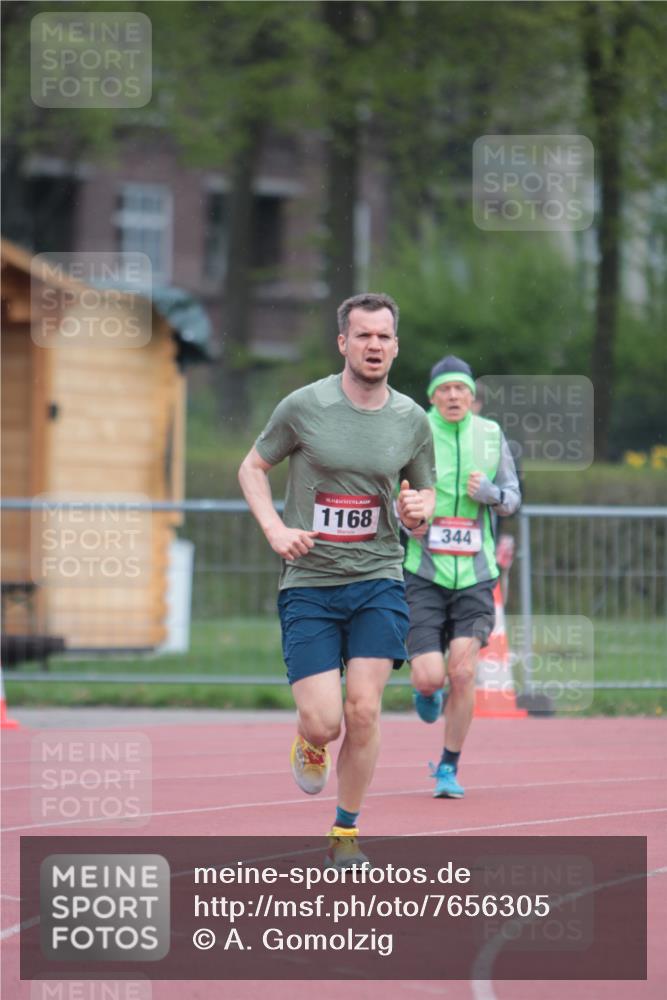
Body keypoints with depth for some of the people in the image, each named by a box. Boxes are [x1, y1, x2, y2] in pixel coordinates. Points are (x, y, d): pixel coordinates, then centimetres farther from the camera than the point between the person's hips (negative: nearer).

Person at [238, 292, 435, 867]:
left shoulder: (413, 420, 4)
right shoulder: (304, 407, -4)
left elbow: (425, 492, 18)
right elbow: (253, 466, 9)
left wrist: (419, 511, -7)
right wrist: (275, 529, -7)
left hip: (378, 579, 2)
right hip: (308, 583, -2)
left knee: (363, 711, -10)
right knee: (324, 722, -11)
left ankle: (346, 834, 8)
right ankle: (308, 743, 29)